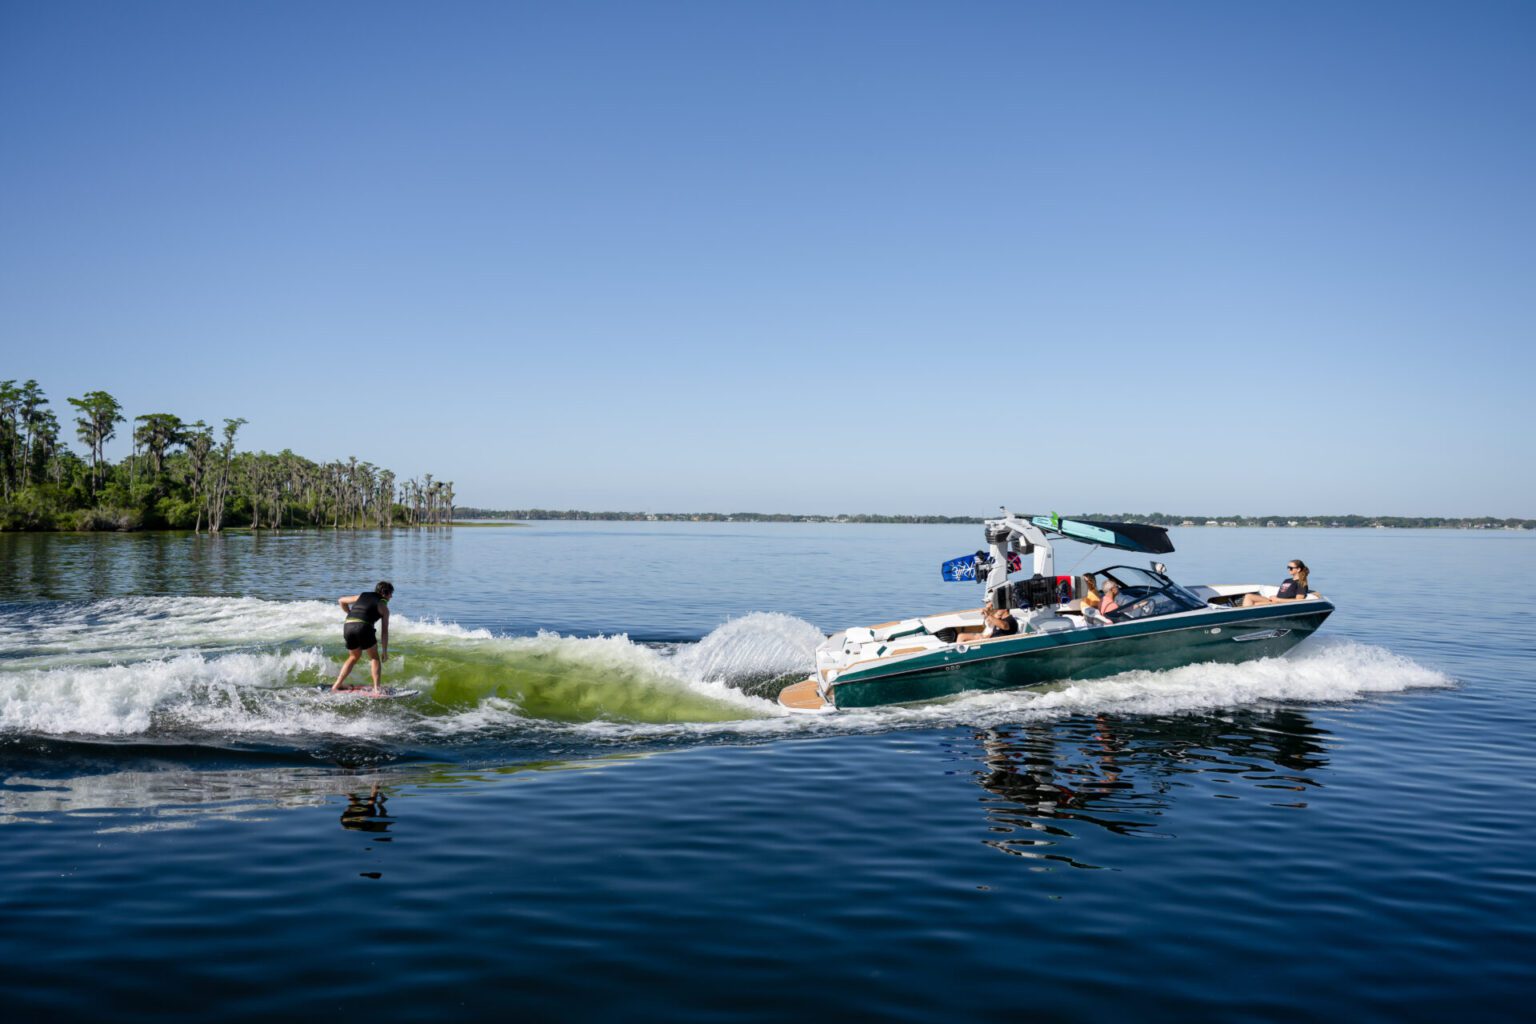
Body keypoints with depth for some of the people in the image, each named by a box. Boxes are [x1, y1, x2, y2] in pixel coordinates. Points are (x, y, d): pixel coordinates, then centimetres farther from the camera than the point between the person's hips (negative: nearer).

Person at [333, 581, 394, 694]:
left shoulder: (362, 596, 27)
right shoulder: (384, 607, 14)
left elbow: (341, 601, 35)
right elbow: (384, 631, 12)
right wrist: (385, 651, 15)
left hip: (347, 626, 5)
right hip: (363, 627, -5)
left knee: (354, 657, 27)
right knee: (374, 658, 13)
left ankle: (336, 687, 25)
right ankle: (376, 689, 1)